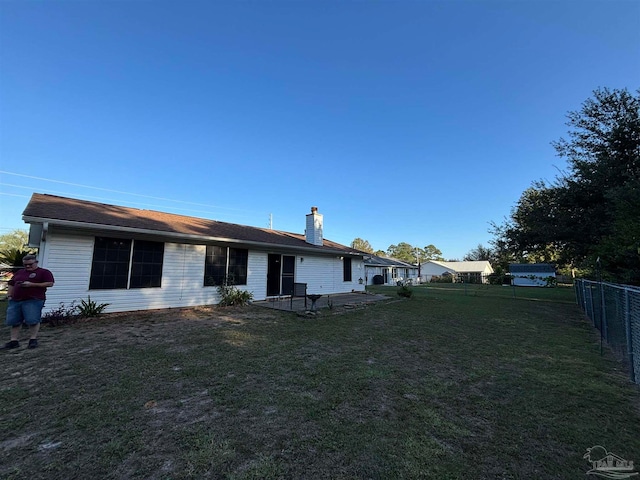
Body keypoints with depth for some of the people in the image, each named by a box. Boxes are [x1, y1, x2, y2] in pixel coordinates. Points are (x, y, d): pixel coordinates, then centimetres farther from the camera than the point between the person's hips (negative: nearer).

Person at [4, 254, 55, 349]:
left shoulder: (44, 272, 2)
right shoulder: (19, 272, 22)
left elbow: (50, 283, -8)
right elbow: (11, 284, 26)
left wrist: (32, 284, -13)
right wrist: (9, 295, 11)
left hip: (33, 300, -6)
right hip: (15, 300, 6)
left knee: (33, 320, -9)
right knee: (14, 321, 7)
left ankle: (33, 339, 2)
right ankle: (14, 341, 15)